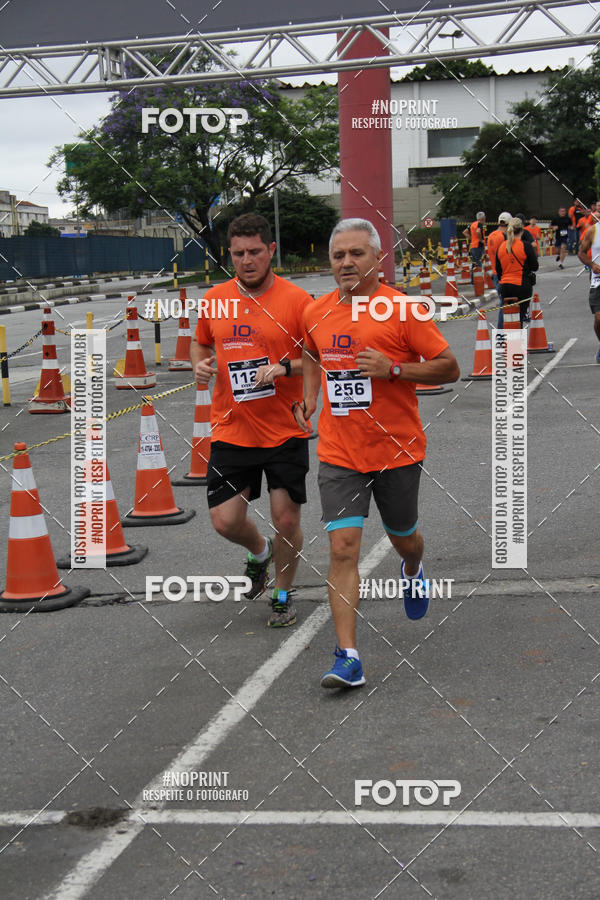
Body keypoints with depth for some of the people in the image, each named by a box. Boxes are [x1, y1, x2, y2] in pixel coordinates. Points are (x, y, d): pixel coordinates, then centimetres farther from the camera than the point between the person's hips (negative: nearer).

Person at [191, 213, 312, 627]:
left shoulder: (297, 300, -7)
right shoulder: (215, 299, 4)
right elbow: (201, 343, 21)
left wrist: (284, 368, -20)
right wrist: (200, 364, 0)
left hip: (286, 433, -3)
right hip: (231, 432, 3)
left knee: (287, 522, 2)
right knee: (226, 520, -1)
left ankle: (283, 596, 27)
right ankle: (260, 550, 34)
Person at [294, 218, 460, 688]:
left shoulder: (402, 309, -10)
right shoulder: (316, 313, 3)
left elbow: (450, 368, -8)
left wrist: (393, 369, -21)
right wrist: (309, 397, 8)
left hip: (397, 451, -2)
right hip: (339, 454, 2)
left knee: (404, 539, 18)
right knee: (343, 548, -10)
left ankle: (413, 571, 56)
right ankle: (348, 657, -9)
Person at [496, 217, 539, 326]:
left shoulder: (501, 247, 4)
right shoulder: (526, 246, -10)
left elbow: (498, 270, 10)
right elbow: (535, 267, -5)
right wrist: (535, 256, 13)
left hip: (504, 285, 4)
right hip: (521, 285, -4)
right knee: (520, 315, 1)